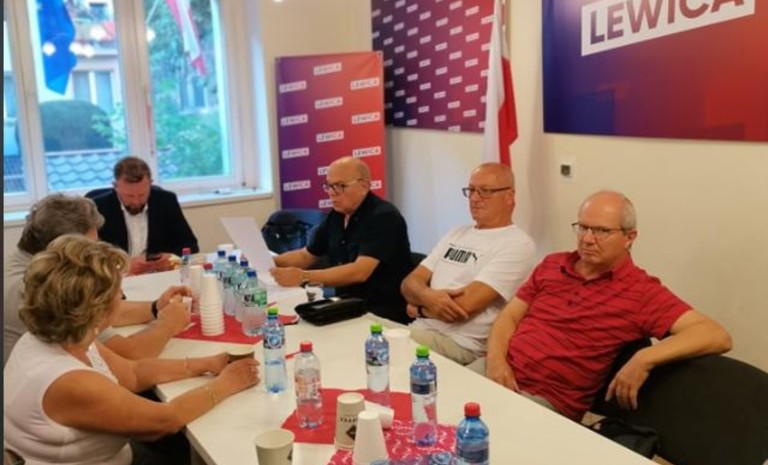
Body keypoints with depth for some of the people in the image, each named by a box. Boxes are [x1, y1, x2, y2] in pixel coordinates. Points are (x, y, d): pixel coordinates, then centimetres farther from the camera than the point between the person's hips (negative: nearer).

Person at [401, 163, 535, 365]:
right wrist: (428, 296, -13)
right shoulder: (457, 233, 17)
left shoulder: (516, 244, -7)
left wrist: (420, 307, -2)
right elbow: (410, 282, 10)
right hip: (420, 329, 7)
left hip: (461, 345, -7)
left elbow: (465, 305, -17)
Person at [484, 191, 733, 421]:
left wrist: (644, 359, -27)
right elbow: (509, 317, 12)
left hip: (546, 400, -5)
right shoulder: (551, 265, 11)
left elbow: (717, 336, -14)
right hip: (499, 376, 6)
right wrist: (496, 360, -9)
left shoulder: (642, 291, -5)